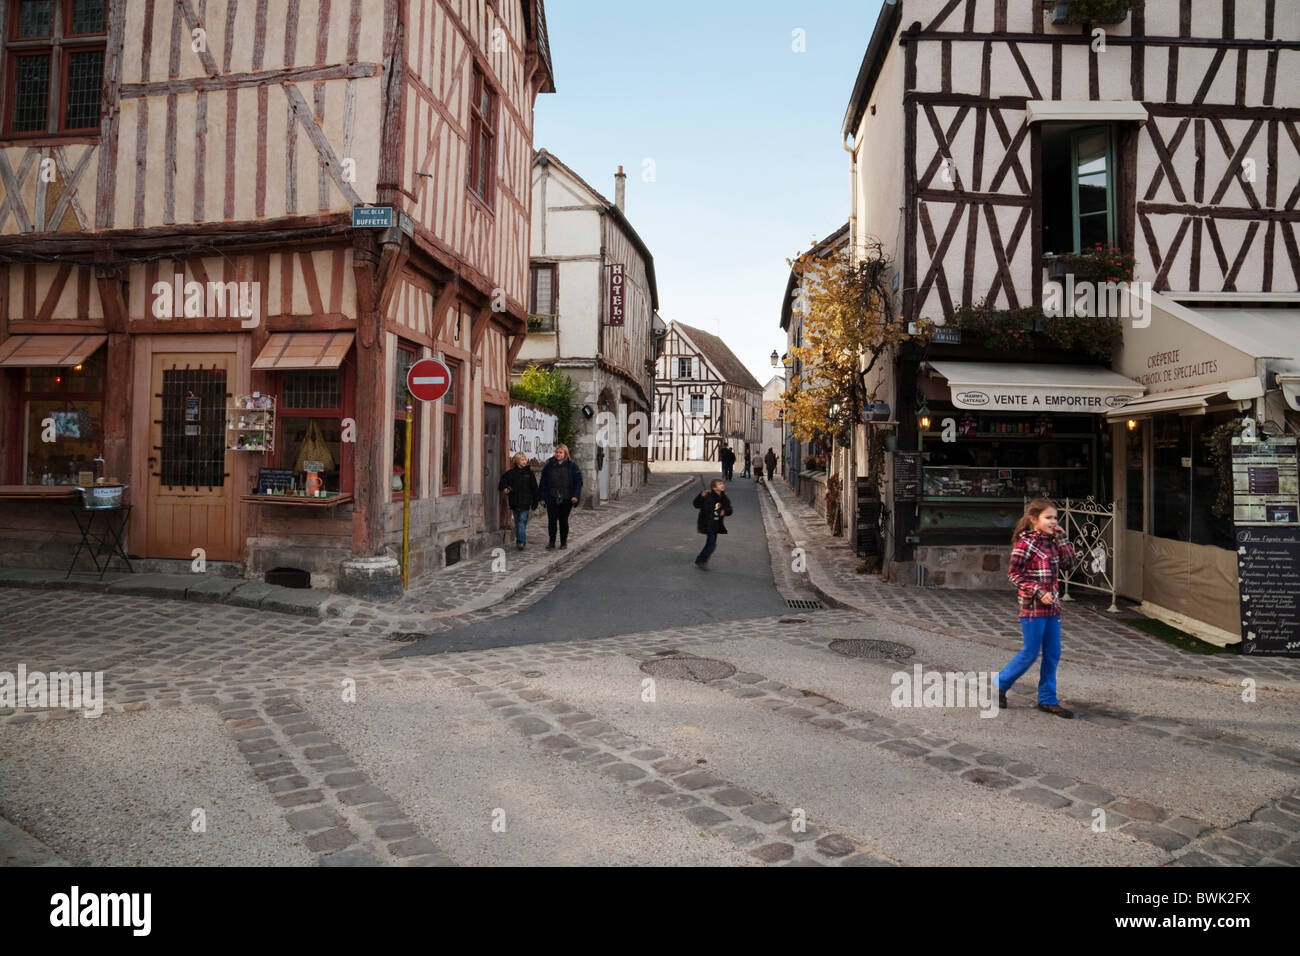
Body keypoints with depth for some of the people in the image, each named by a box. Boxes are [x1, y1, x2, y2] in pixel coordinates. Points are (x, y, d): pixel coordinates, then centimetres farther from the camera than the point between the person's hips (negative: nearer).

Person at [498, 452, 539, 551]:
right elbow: (502, 484, 8)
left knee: (522, 521, -11)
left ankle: (520, 542, -17)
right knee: (517, 522, 8)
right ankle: (521, 541, 16)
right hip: (514, 501, 2)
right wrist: (504, 489, -15)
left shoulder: (529, 472, 5)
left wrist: (536, 501, 5)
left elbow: (534, 487, 7)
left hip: (525, 502, -2)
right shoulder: (510, 473, 5)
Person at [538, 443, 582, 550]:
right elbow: (543, 481, 8)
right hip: (552, 497, 1)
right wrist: (542, 496, 3)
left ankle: (564, 543, 20)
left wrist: (575, 495, -12)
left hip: (566, 498, -1)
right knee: (552, 520, -2)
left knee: (563, 520, 8)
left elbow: (578, 481, -2)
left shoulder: (572, 466, 1)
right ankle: (551, 543, 6)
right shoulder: (549, 465, 6)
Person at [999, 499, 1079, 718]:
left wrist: (1061, 538, 0)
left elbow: (1070, 563, 8)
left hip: (1052, 606, 8)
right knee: (1030, 653, -1)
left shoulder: (1051, 542, 10)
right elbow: (1013, 573, -14)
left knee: (1053, 654, 9)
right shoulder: (1025, 543, -13)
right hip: (1033, 607, -8)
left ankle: (1047, 699, 19)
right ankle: (999, 686, 16)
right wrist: (1038, 591, -20)